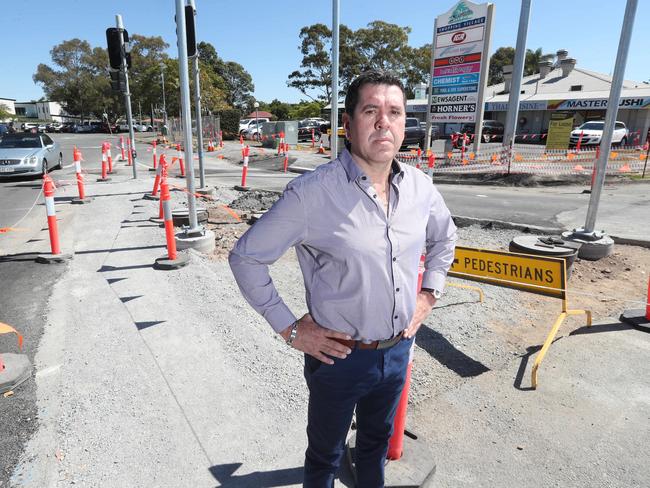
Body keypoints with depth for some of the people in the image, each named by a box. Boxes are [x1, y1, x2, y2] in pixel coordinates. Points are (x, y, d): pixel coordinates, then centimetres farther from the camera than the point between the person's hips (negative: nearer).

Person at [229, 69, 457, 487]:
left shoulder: (420, 186, -5)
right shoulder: (311, 193, -23)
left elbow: (444, 237, 16)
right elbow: (246, 257, -14)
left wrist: (429, 293, 7)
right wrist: (288, 328, -13)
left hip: (398, 350, 5)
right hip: (339, 355, -4)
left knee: (377, 442, 30)